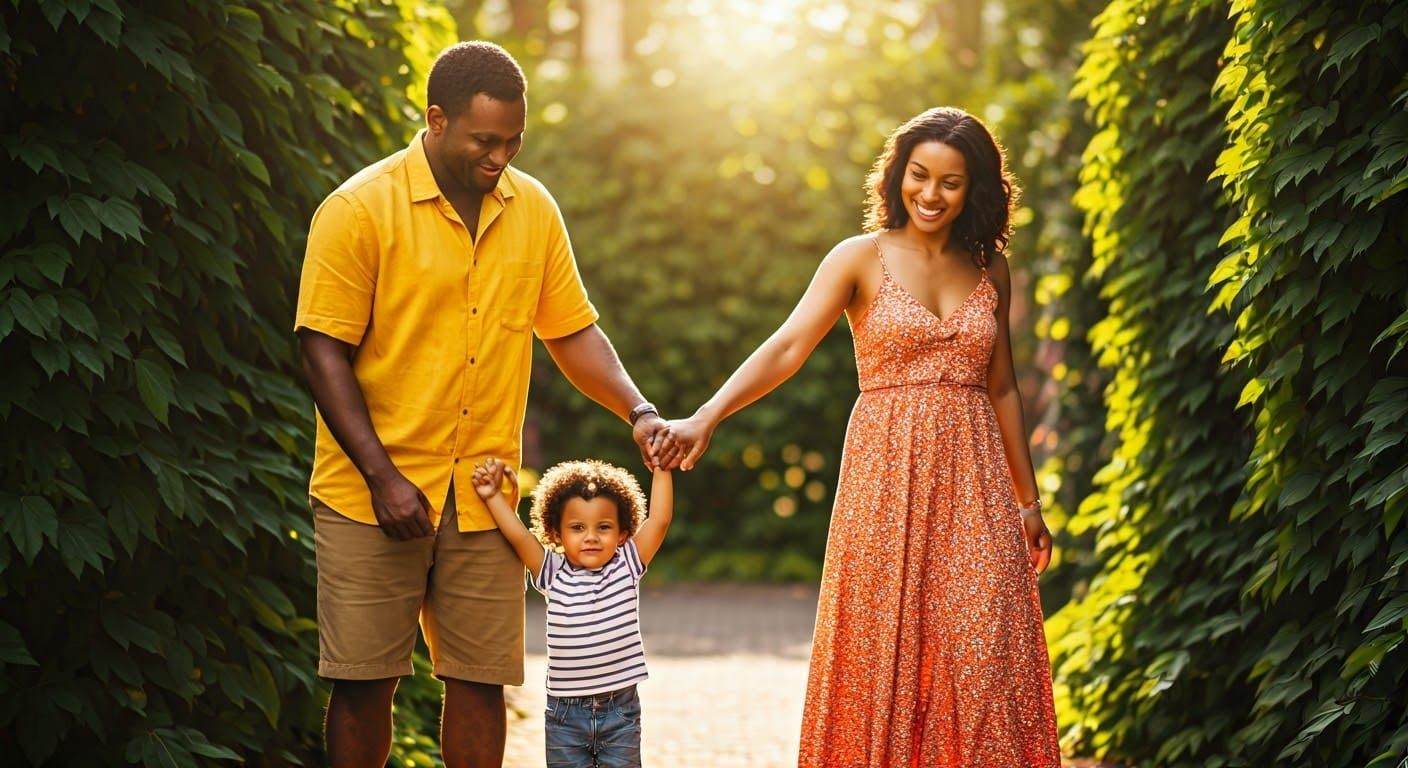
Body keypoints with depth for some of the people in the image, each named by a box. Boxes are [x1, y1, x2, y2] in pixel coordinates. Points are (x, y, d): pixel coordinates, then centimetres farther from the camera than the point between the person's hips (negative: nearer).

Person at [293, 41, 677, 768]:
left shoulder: (534, 210, 5)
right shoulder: (360, 210, -8)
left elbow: (572, 332, 12)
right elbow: (324, 352, -9)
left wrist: (638, 411, -4)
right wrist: (381, 475, -14)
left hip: (483, 495, 4)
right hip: (373, 492, -3)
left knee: (480, 679, 6)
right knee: (364, 680, 2)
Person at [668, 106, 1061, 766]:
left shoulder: (990, 271, 10)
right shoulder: (861, 259, -1)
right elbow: (787, 347, -12)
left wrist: (1027, 501, 18)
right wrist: (706, 417, -27)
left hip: (972, 480, 3)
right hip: (887, 477, -3)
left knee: (981, 656, -2)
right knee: (882, 653, -1)